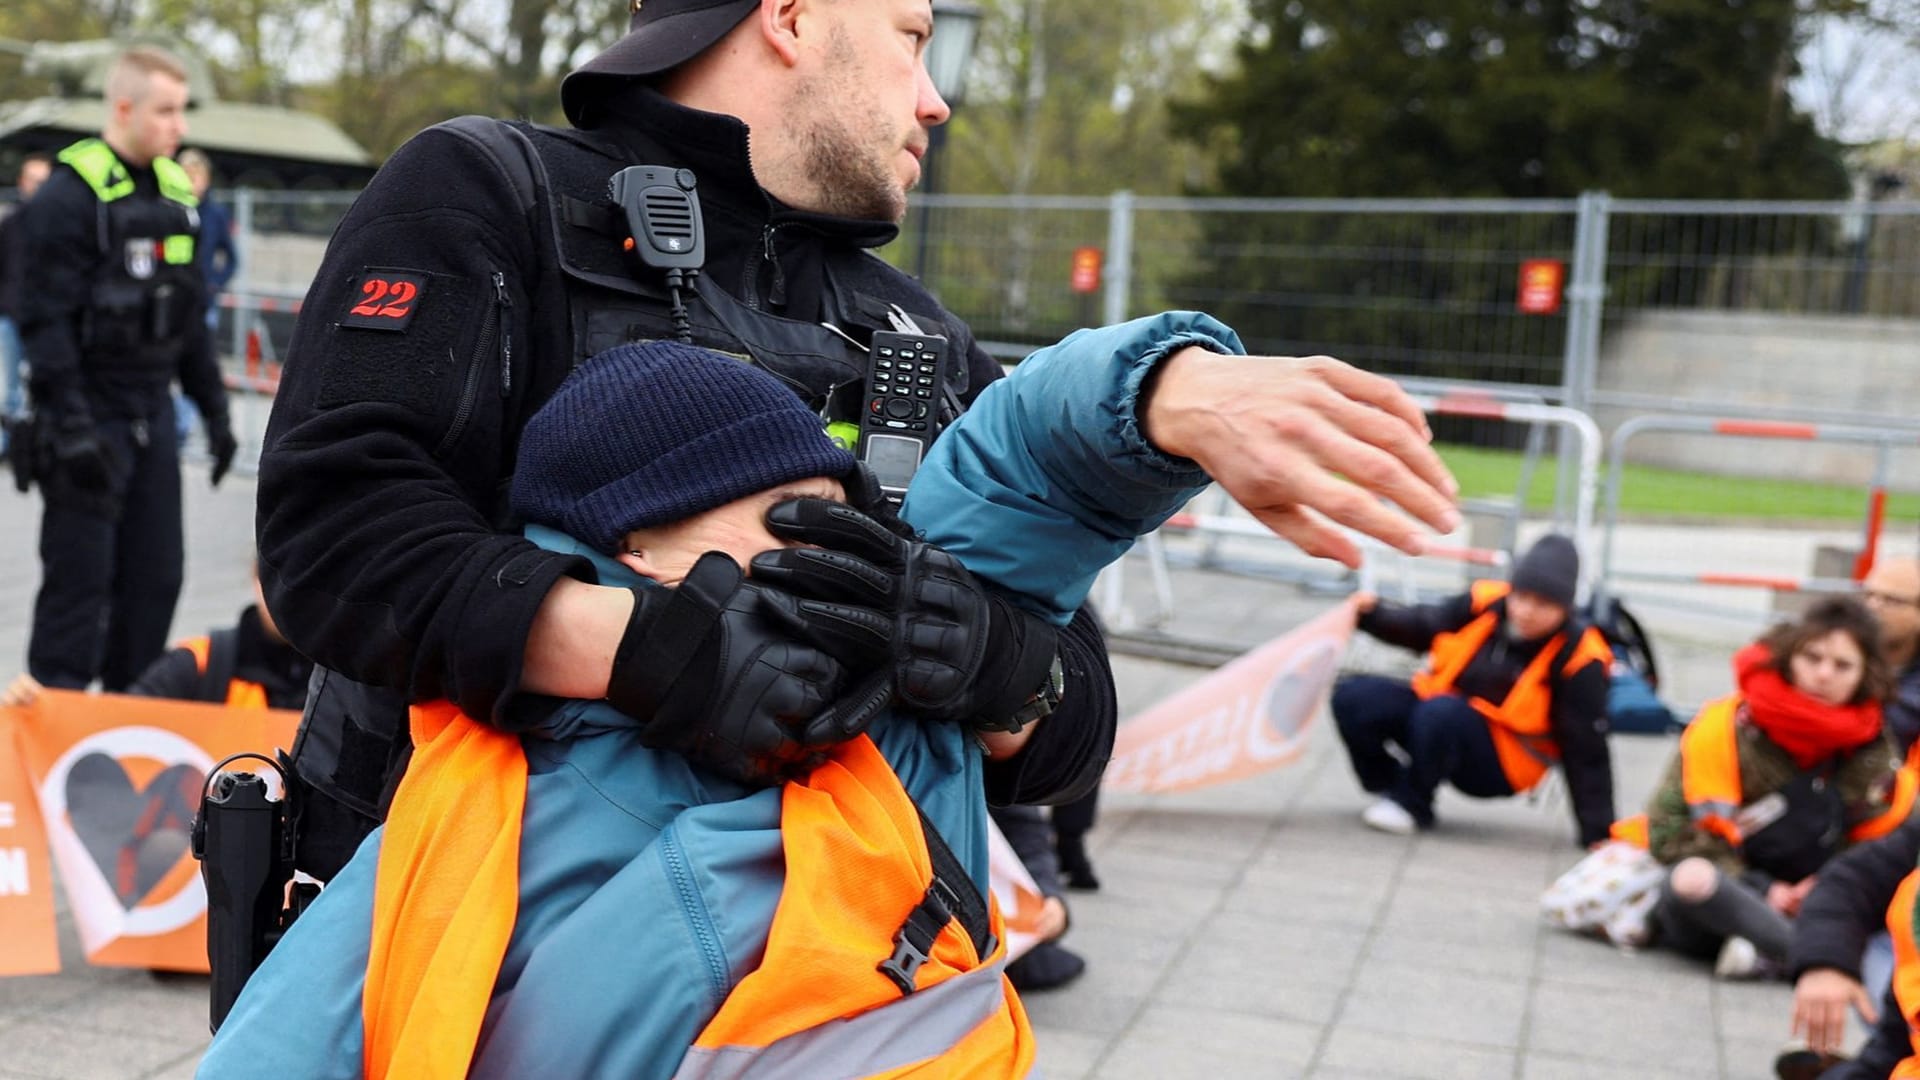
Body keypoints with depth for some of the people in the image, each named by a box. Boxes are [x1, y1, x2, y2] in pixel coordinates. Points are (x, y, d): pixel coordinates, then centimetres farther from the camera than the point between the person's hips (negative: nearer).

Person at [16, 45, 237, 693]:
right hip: (92, 420, -7)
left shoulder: (175, 191, 12)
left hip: (153, 414, 7)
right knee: (80, 579, -2)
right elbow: (48, 319, -16)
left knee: (156, 574, 9)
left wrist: (214, 409, 15)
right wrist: (69, 427, -21)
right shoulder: (70, 193, -11)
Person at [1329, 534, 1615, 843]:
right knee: (1354, 697, -17)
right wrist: (1371, 614, -12)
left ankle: (1412, 804, -10)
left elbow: (1585, 751, -13)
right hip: (1433, 715, 5)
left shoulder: (1575, 657, -18)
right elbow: (1421, 627, 8)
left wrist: (1598, 832, -14)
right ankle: (1393, 788, 5)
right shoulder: (1485, 603, -9)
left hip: (1502, 761, -4)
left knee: (1441, 713, -36)